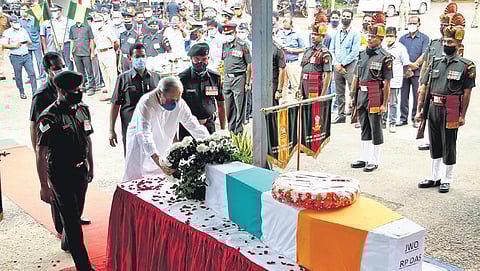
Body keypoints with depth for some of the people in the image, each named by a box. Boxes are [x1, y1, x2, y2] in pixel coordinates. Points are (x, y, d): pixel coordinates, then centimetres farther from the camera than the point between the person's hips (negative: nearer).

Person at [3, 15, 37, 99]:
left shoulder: (23, 30, 12)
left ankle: (34, 91, -1)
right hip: (15, 57, -3)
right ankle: (22, 93, 17)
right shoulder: (7, 32, 0)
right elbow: (4, 45, -3)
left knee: (32, 73, -5)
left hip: (26, 55, 3)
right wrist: (14, 46, -16)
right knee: (18, 76, 4)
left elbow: (30, 42, 16)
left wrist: (28, 42, -8)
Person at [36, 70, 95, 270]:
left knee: (75, 214, 22)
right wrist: (44, 186, -18)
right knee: (72, 220, -2)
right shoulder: (49, 118, -19)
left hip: (81, 171, 7)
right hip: (61, 175, -7)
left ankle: (67, 243, 48)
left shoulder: (82, 109, 2)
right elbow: (41, 154, -18)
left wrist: (91, 167, 19)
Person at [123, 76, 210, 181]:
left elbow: (195, 126, -6)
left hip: (162, 152, 4)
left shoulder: (180, 104, -14)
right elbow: (144, 135, -39)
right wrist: (158, 161, -52)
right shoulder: (146, 103, -29)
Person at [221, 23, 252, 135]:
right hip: (227, 78, 5)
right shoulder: (224, 45, 12)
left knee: (240, 107, -3)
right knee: (229, 108, 10)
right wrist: (223, 78, 11)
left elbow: (249, 64, -4)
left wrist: (248, 82, -6)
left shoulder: (242, 45, -4)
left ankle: (238, 132, 4)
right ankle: (230, 130, 21)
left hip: (239, 77, -5)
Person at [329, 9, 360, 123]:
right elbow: (331, 49, 12)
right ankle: (341, 115, 18)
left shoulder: (355, 33, -2)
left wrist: (342, 64, -12)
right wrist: (336, 64, -3)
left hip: (350, 66, -5)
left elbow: (355, 52, -9)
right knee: (339, 93, 9)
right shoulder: (336, 33, 14)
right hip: (337, 66, 5)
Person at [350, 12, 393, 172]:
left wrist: (384, 104, -13)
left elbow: (387, 83, -10)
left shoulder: (385, 57, -9)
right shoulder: (362, 54, 10)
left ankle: (374, 161, 13)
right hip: (361, 96, 6)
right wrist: (354, 97, 12)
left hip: (375, 97, -6)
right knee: (364, 129, 14)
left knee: (375, 130, 3)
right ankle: (364, 158, 25)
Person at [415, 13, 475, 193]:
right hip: (433, 109, 5)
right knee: (435, 146, 14)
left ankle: (446, 180, 17)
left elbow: (467, 93, -6)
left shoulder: (466, 66, -5)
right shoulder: (436, 63, 9)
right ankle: (435, 177, 27)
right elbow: (424, 88, 8)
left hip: (450, 112, -5)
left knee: (448, 147, 5)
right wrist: (419, 110, 4)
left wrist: (462, 116, -9)